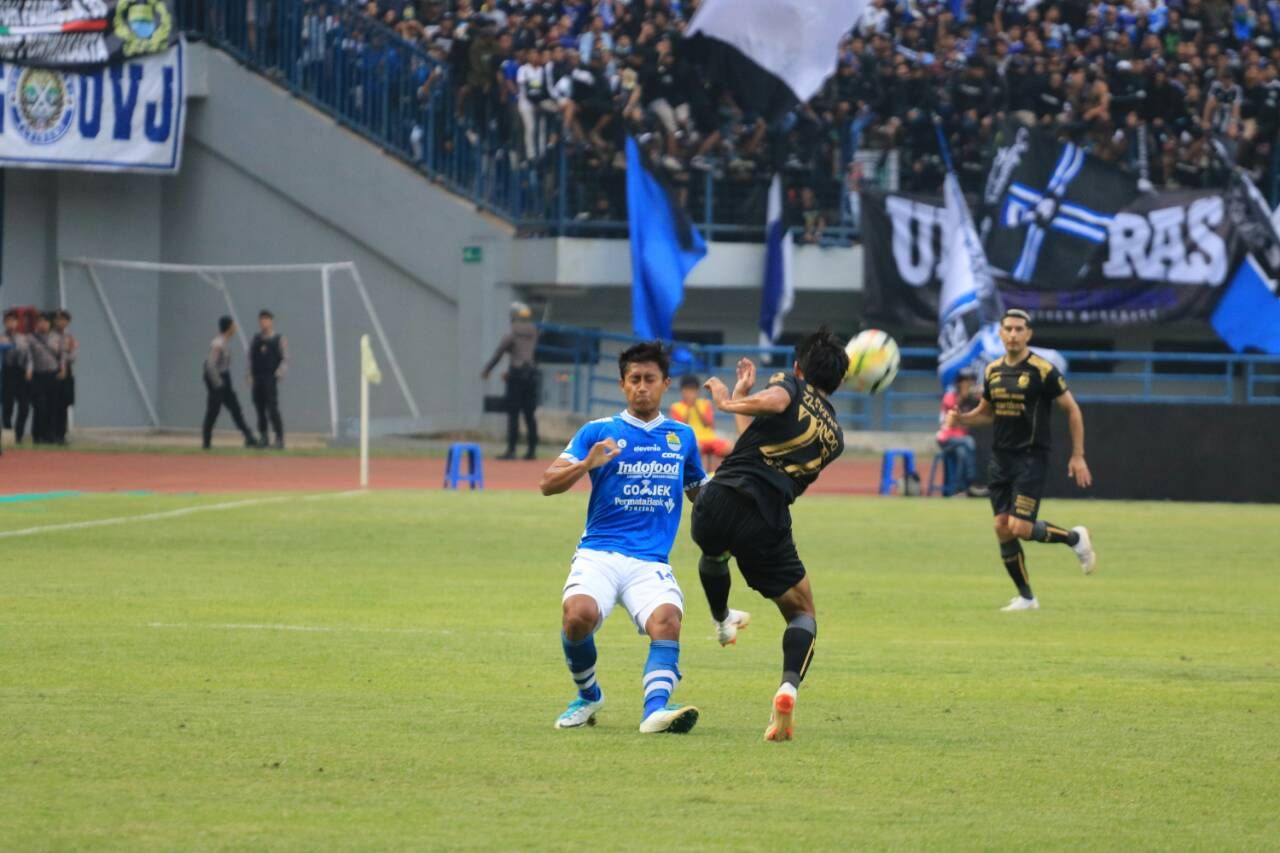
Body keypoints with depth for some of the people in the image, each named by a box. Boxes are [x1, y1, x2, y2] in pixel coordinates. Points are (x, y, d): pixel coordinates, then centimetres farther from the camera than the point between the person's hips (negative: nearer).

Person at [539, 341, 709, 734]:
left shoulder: (682, 437, 18)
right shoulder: (598, 432, 8)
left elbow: (703, 494, 31)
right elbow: (548, 484, 0)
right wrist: (587, 464, -18)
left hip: (652, 562, 2)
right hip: (599, 554, -2)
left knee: (667, 619, -30)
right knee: (579, 614, -29)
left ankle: (656, 708, -45)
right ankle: (588, 695, -1)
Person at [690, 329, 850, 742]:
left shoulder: (792, 384, 7)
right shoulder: (834, 436, 20)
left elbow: (773, 401, -18)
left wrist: (729, 401, -2)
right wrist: (742, 397, 32)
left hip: (720, 499, -1)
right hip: (767, 521, 1)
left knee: (713, 551, 37)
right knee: (802, 614, 11)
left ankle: (722, 622, 63)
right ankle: (789, 685, -17)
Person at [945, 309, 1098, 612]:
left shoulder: (1042, 371, -10)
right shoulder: (993, 370, 8)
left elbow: (1072, 409, -4)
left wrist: (1078, 456, -7)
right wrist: (961, 419, 1)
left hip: (1031, 459, -6)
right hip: (1001, 459, 6)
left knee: (1019, 528, -16)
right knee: (1002, 529, 1)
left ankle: (1074, 538, 10)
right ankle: (1025, 597, 12)